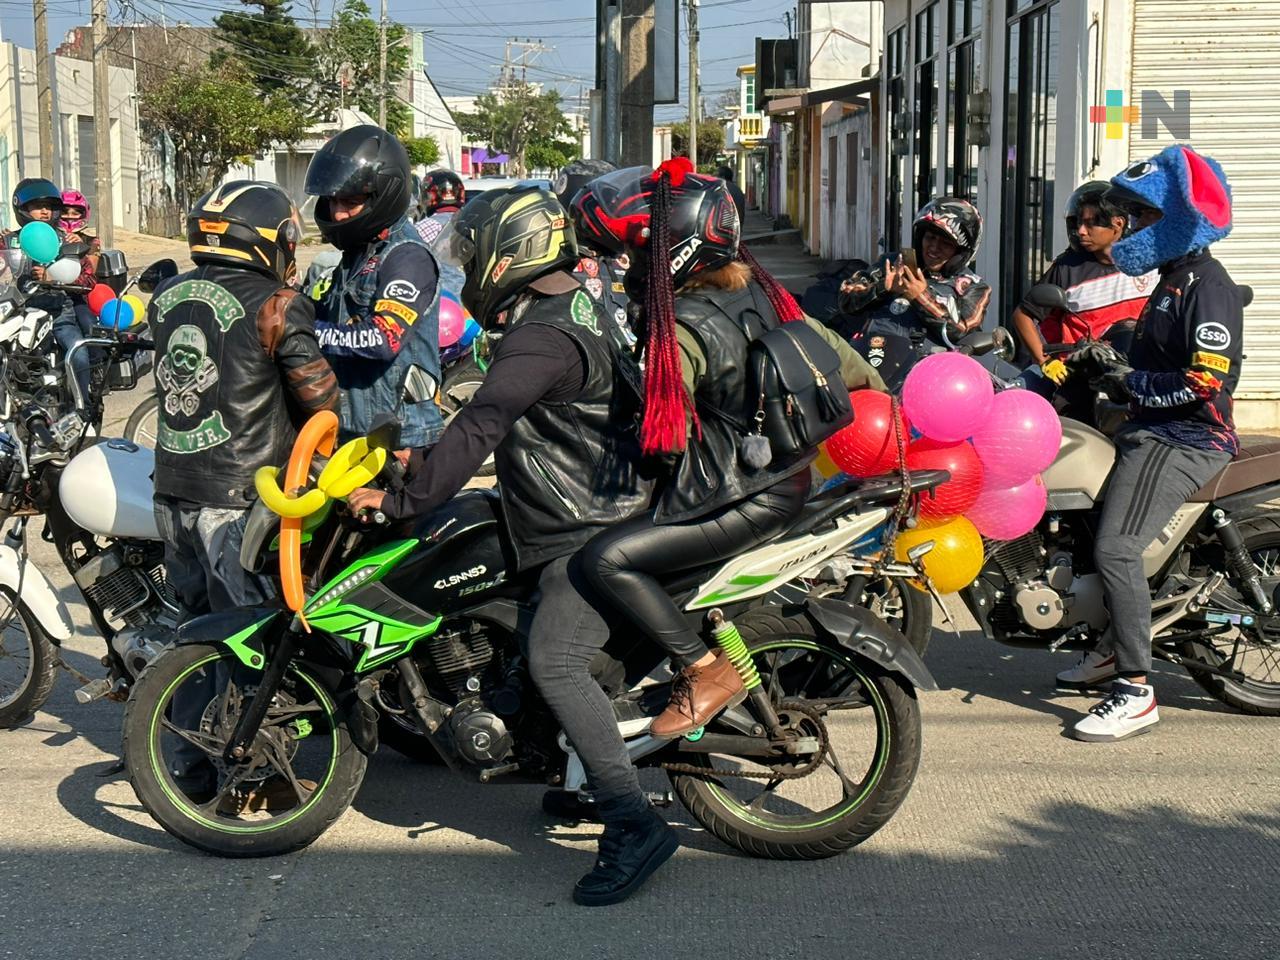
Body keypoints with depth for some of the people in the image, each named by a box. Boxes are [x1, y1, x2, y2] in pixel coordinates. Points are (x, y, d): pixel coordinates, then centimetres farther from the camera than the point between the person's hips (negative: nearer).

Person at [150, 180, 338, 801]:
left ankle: (191, 768, 25)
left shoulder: (165, 299, 8)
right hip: (241, 498, -7)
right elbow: (318, 396, -9)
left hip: (173, 491, 7)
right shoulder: (275, 306, -11)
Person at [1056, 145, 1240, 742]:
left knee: (1116, 550, -22)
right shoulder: (1173, 280, 17)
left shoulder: (1207, 288, -15)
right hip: (1153, 434, 11)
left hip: (1183, 442, -11)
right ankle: (1115, 647, 34)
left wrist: (1130, 381, -16)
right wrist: (1114, 366, 12)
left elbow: (1206, 383, -24)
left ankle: (1136, 692, -19)